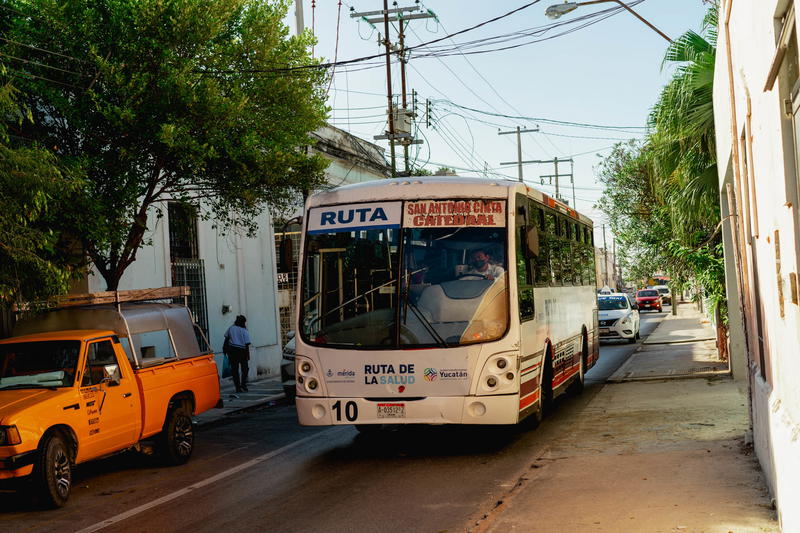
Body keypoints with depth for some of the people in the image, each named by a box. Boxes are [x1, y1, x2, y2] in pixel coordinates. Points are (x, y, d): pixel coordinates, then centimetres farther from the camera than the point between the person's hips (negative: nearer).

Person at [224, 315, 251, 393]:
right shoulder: (245, 331, -6)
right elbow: (247, 344, -7)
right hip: (242, 350, -2)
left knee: (234, 369, 7)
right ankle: (243, 385, 5)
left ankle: (238, 387, 5)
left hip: (231, 349, 2)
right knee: (244, 368, 14)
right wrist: (248, 355, -1)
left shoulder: (231, 328, 2)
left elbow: (226, 339, 4)